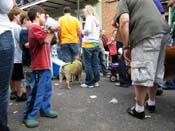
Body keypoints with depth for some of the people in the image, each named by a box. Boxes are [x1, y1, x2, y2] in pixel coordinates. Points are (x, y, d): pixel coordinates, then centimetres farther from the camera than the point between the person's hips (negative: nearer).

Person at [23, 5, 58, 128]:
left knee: (47, 89, 16)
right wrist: (51, 32, -5)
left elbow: (46, 42, 18)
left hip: (45, 65, 10)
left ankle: (45, 110, 28)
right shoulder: (35, 27, -13)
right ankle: (28, 116, 7)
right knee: (37, 92, -4)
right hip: (39, 66, -10)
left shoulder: (39, 29, 16)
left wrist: (50, 32, 9)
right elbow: (46, 41, -19)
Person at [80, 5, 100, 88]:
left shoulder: (89, 18, -4)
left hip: (88, 43, -7)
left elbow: (88, 30, -17)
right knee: (95, 63, 8)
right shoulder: (96, 20, 18)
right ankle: (96, 81, 12)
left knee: (88, 63, -2)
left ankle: (89, 83, 2)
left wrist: (83, 32, 1)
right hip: (96, 43, 7)